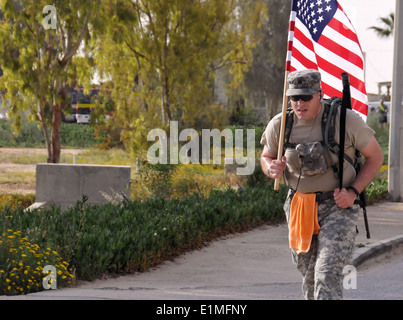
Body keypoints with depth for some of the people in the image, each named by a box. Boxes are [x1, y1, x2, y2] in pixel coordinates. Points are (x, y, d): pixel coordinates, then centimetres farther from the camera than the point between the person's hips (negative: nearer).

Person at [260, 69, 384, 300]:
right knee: (309, 276, 14)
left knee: (328, 275, -19)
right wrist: (271, 169, -11)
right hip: (299, 209, 4)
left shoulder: (346, 120, -13)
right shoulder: (279, 125, -4)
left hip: (338, 206, -4)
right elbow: (267, 156, 15)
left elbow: (375, 156, -2)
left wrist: (353, 192, -14)